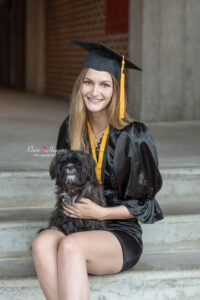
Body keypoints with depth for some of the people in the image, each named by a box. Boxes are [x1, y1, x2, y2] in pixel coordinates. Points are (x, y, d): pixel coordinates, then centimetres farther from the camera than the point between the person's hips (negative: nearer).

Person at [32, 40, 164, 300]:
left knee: (69, 245, -36)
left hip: (121, 235, -4)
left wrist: (102, 212, -15)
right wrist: (67, 203, 1)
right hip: (76, 228, 4)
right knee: (43, 243, -32)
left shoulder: (134, 136, -7)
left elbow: (142, 203, -2)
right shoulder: (70, 128, 6)